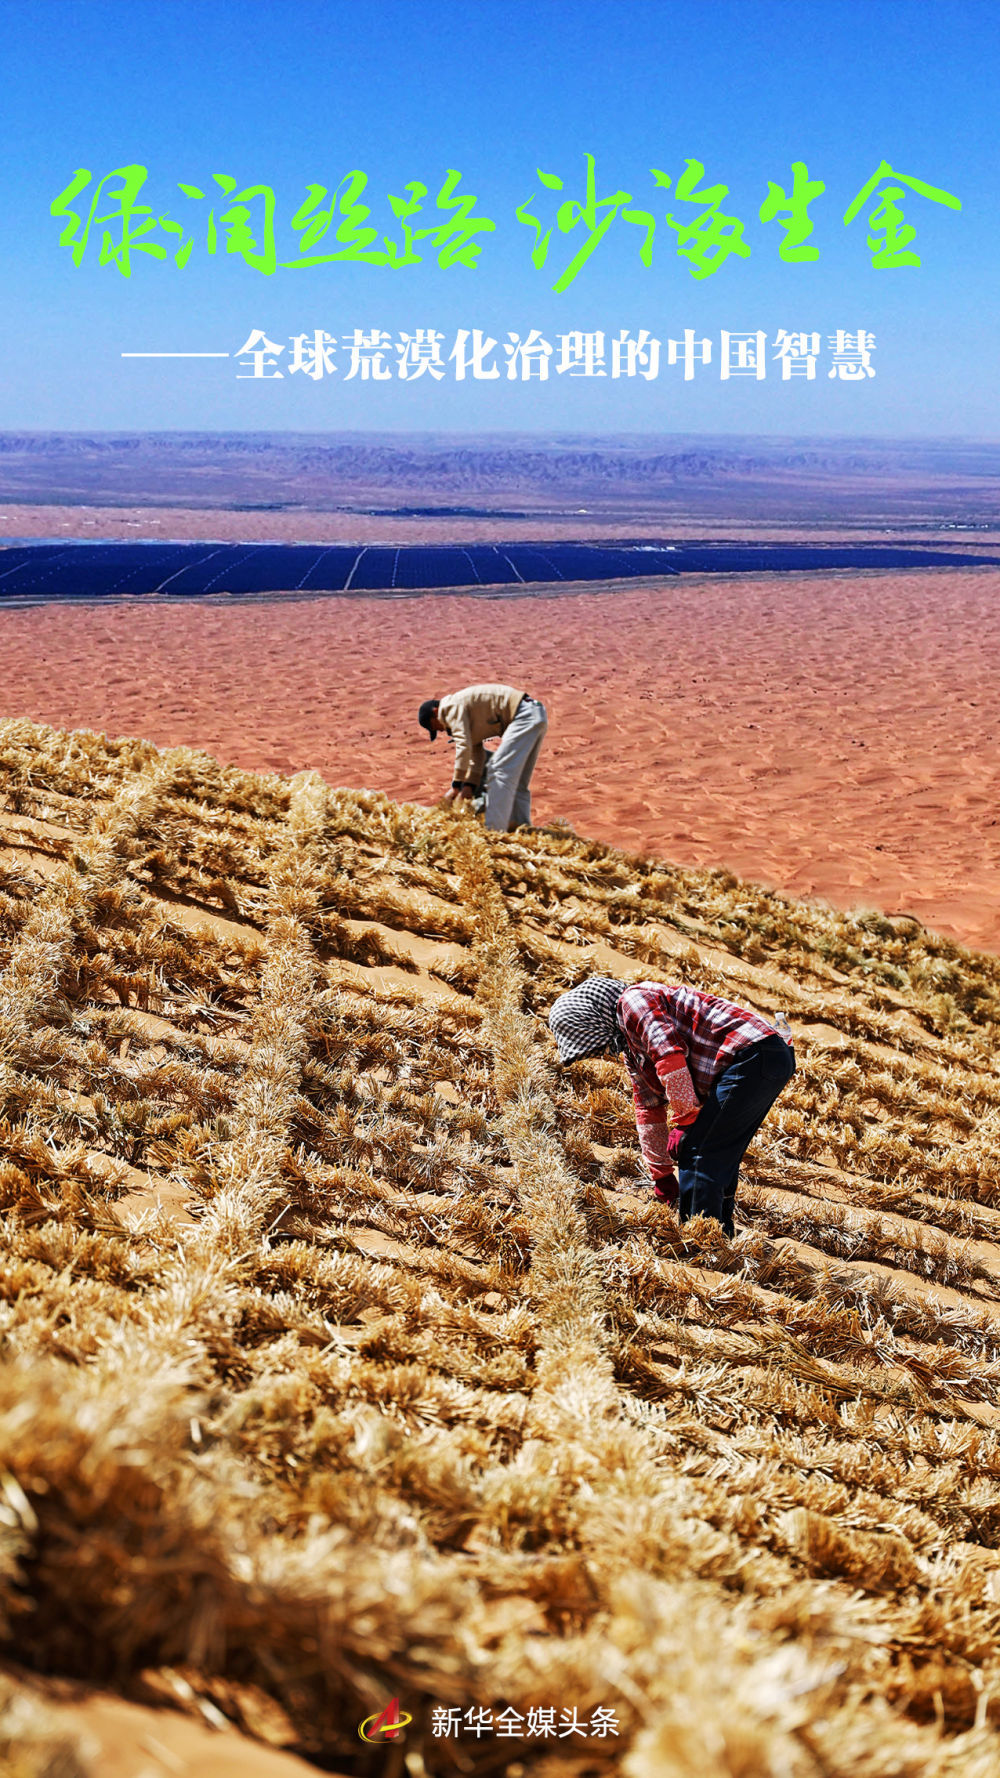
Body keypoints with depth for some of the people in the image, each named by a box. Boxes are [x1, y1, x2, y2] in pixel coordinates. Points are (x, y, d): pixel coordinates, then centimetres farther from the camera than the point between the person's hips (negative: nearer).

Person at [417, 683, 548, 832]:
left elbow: (464, 746, -16)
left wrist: (455, 786, -14)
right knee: (517, 782, 15)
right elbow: (476, 755, 21)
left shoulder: (452, 707, -6)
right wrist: (469, 786, 11)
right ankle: (522, 826, 15)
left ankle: (494, 830, -18)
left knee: (500, 771, -13)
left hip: (524, 714, -11)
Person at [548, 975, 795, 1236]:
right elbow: (649, 1109, 30)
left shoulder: (631, 1001, -7)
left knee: (697, 1154, -8)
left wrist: (686, 1120, -14)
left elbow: (670, 1055, -21)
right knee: (717, 1160, 18)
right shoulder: (629, 1047, 25)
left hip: (751, 1057, -11)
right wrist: (661, 1175, 33)